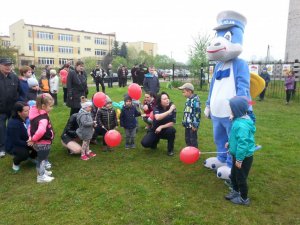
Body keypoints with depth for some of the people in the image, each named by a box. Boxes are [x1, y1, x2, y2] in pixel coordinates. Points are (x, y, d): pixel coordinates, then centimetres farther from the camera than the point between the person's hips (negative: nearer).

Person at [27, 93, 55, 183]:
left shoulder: (37, 114, 1)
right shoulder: (43, 117, -30)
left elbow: (31, 126, 12)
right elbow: (41, 130, -46)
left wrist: (32, 138, 6)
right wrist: (33, 139, -30)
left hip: (40, 143, 9)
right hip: (43, 143, -9)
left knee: (43, 158, 27)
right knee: (42, 159, 9)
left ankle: (43, 171, 47)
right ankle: (41, 177, 27)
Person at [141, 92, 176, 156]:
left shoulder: (172, 107, -12)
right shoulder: (156, 108, -14)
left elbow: (172, 123, -15)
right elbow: (157, 117, -36)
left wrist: (161, 127, -25)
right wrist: (169, 111, -38)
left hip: (166, 129, 0)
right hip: (155, 130, 0)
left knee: (171, 130, -35)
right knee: (144, 143, -21)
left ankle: (170, 149, -9)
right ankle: (156, 140, 16)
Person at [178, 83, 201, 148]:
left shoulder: (195, 99, -17)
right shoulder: (188, 99, 12)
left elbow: (197, 112, -20)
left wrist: (195, 124, -20)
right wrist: (184, 122, 18)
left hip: (192, 124, -9)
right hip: (187, 124, 9)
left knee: (193, 140, 0)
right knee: (187, 139, 17)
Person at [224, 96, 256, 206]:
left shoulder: (242, 125, -31)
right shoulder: (239, 119, 1)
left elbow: (243, 143, -30)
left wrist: (239, 159, -24)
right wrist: (230, 143, 22)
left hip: (243, 157, -10)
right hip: (237, 154, 10)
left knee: (241, 178, 10)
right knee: (233, 175, 24)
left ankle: (244, 199, 30)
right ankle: (235, 191, 45)